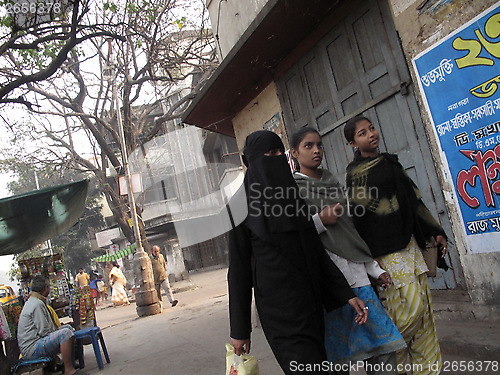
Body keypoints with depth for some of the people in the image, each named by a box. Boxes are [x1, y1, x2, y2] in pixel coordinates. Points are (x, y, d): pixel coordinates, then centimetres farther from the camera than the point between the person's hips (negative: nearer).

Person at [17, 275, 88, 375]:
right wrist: (58, 335, -7)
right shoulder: (37, 304, -18)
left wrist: (56, 331, 14)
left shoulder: (32, 301, 17)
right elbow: (44, 331, -21)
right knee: (65, 333, -30)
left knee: (68, 327, 17)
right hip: (31, 349, -11)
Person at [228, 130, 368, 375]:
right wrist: (239, 329, -4)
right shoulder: (242, 203, -6)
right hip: (279, 306, -6)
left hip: (309, 302, 7)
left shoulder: (292, 195, 12)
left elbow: (316, 250, 10)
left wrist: (346, 294, 3)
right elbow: (238, 267, -6)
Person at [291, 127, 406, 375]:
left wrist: (374, 268, 19)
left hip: (355, 273, 5)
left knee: (382, 346, 2)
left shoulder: (333, 183, 18)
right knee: (336, 355, 2)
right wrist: (320, 220, -14)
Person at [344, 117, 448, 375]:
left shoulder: (390, 162, 15)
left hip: (409, 242, 8)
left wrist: (435, 231, 17)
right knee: (410, 305, -9)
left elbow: (414, 199, 19)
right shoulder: (356, 173, -8)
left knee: (423, 306, 10)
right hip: (387, 250, -7)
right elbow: (359, 216, -13)